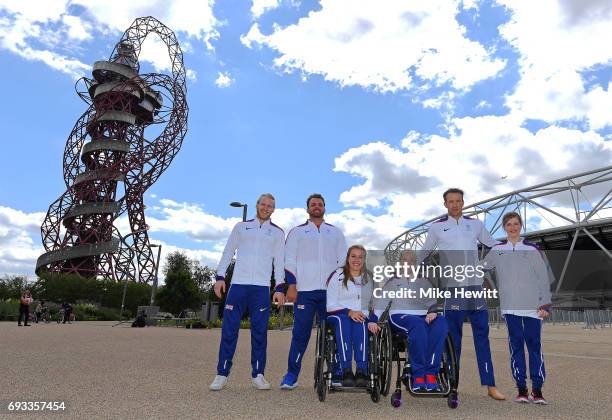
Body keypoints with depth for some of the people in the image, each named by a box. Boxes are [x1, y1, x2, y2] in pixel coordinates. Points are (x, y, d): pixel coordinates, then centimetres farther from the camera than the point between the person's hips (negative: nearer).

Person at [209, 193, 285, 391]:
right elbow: (228, 252, 12)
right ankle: (222, 374, 8)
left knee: (260, 332, 2)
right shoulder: (241, 226, 14)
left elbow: (279, 261, 9)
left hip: (262, 287, 0)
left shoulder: (278, 232, 13)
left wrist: (280, 287, 1)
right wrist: (220, 277, 2)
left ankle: (257, 374, 12)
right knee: (229, 329, -1)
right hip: (238, 284, 0)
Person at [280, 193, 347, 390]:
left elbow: (343, 260, 14)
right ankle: (292, 374, 7)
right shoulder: (297, 232, 11)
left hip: (330, 291, 2)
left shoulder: (336, 232, 17)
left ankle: (335, 372, 12)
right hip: (304, 291, -2)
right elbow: (289, 260, 5)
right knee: (300, 333, -2)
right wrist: (291, 285, -5)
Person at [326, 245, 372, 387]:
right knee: (343, 321, -36)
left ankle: (362, 371, -38)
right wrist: (349, 312, -16)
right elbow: (330, 305, 0)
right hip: (339, 315, -1)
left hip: (362, 316, 2)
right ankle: (346, 371, -40)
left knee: (360, 324, -33)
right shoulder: (338, 275, 8)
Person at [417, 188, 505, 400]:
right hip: (452, 287, -2)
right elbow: (423, 254, 13)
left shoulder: (475, 224, 9)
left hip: (475, 285, 2)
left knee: (482, 333, 3)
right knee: (453, 335, 4)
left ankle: (490, 385, 9)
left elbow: (493, 245, 19)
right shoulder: (437, 227, 4)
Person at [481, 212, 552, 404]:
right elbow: (481, 268, 16)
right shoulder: (497, 250, 8)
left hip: (532, 306, -1)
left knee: (534, 344, 0)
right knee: (516, 345, 4)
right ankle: (521, 388, 12)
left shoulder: (532, 249, 2)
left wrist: (545, 304, -3)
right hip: (510, 307, 1)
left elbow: (544, 277, 2)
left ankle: (537, 389, 10)